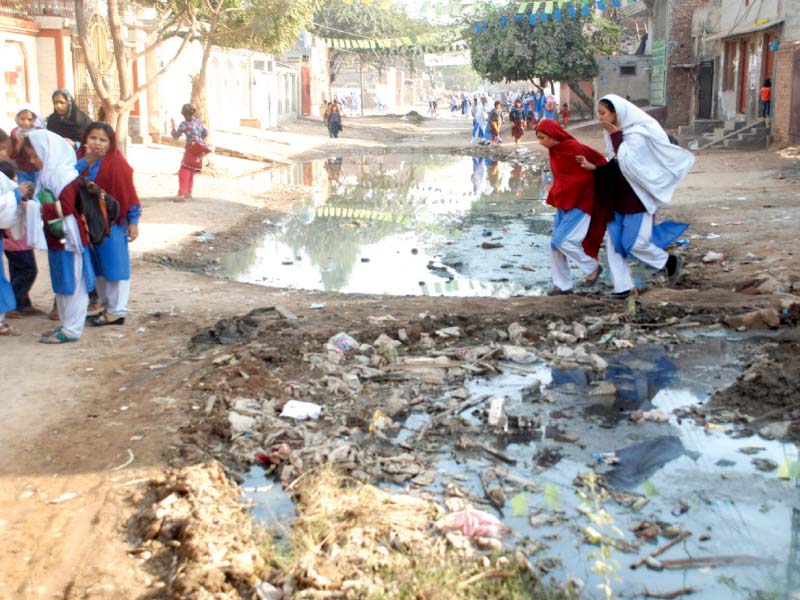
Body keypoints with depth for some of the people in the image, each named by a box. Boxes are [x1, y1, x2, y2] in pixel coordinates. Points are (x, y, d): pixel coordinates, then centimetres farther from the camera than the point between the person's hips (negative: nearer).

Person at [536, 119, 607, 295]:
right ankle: (563, 285, 15)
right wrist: (556, 198, 2)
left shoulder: (575, 149, -18)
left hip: (581, 204, -8)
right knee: (555, 244, 4)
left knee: (560, 241, -14)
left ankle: (592, 267, 6)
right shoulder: (555, 151, 6)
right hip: (564, 204, 8)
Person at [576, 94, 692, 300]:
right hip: (618, 197, 8)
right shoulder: (615, 132, 6)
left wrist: (616, 136, -23)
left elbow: (627, 163, -30)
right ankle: (622, 287, 14)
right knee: (614, 241, 6)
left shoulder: (638, 133, -18)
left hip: (637, 197, -8)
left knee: (633, 242, -4)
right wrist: (594, 167, -1)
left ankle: (670, 262, 21)